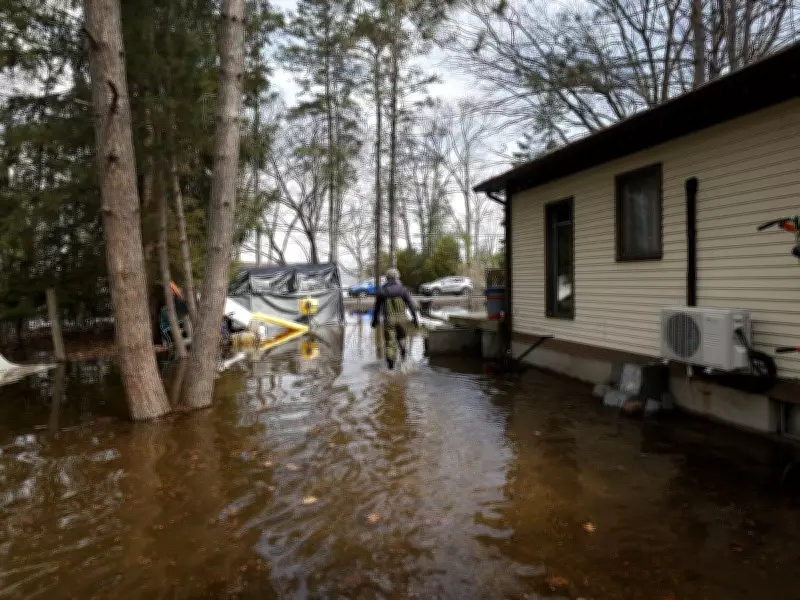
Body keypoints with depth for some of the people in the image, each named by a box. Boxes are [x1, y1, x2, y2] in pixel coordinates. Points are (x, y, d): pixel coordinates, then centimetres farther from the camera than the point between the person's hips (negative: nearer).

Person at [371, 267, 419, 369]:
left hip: (389, 319, 0)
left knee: (390, 342, 7)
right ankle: (403, 350, 7)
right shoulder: (402, 289, -5)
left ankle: (391, 364, 3)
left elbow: (377, 307, 6)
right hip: (401, 318, 0)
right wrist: (415, 318, 0)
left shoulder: (381, 291, -2)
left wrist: (375, 320, 18)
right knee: (401, 336, 28)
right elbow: (411, 305, -6)